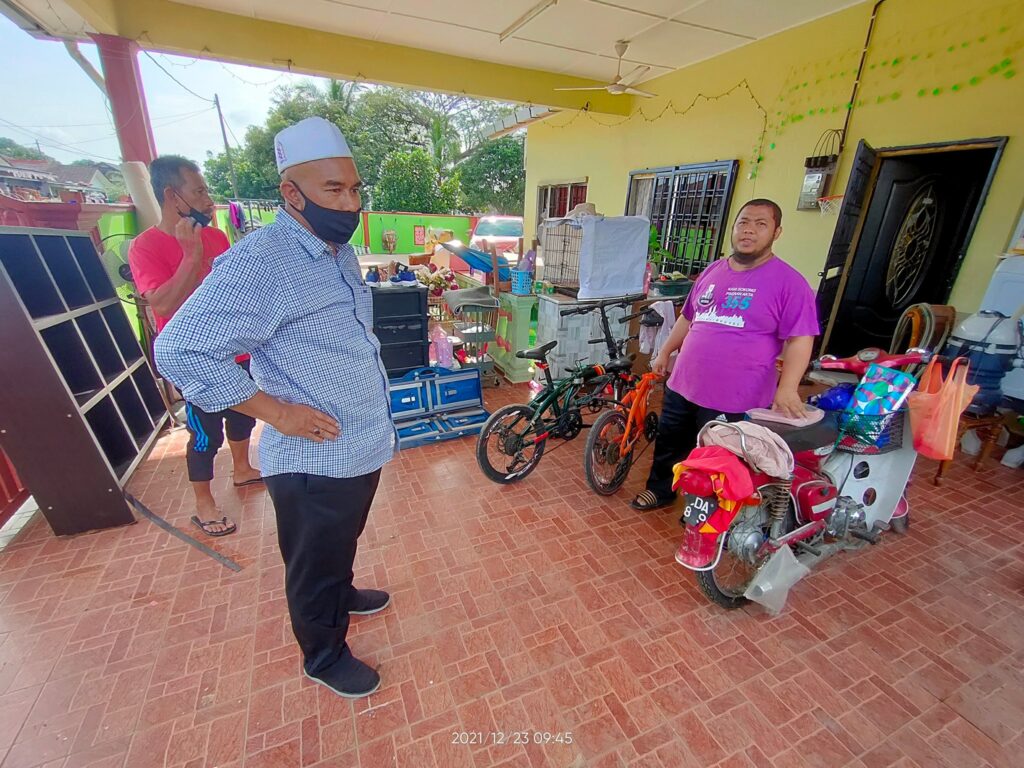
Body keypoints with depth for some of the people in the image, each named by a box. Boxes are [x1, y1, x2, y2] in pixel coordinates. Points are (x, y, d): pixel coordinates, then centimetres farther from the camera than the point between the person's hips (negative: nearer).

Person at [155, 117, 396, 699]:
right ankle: (324, 656, 42)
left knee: (343, 543, 31)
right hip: (315, 461, -8)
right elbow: (179, 350, -23)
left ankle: (342, 594, 58)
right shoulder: (258, 263, -21)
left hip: (364, 446, 8)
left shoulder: (342, 251, 7)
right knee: (315, 565, 17)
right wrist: (278, 411, -22)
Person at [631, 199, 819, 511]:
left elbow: (799, 340, -13)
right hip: (683, 384, 6)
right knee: (668, 443, 20)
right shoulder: (713, 271, 9)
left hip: (733, 399, -6)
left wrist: (787, 388, -23)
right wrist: (665, 352, 18)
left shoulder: (788, 282, -9)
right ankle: (660, 490, 42)